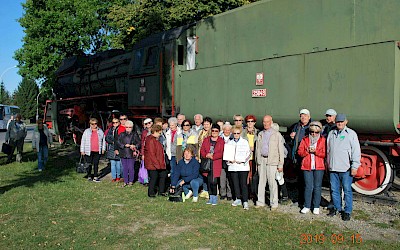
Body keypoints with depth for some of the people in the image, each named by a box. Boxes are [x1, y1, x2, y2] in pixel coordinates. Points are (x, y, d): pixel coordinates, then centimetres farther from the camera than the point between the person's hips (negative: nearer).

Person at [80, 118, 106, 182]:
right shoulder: (86, 131, 2)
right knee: (89, 164, 6)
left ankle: (95, 177, 10)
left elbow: (103, 140, 16)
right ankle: (89, 176, 20)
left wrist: (103, 148, 12)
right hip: (89, 151, -1)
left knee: (96, 164, 4)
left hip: (97, 151, 1)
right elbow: (83, 141, 3)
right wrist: (82, 150, 0)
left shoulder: (100, 131, 8)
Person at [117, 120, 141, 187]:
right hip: (123, 154, 3)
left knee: (131, 168, 1)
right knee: (124, 168, 8)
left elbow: (139, 143, 0)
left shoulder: (135, 134, 2)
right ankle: (125, 181, 18)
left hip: (131, 154, -3)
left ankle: (131, 181, 15)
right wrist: (125, 145, -13)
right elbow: (118, 143, 0)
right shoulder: (121, 134, 8)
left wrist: (134, 146, -18)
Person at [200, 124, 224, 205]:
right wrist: (206, 155, -11)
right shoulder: (206, 140, 13)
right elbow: (202, 150, 8)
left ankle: (214, 197, 5)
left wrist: (212, 156, -16)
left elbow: (221, 153, -6)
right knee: (209, 181, 7)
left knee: (213, 181, -9)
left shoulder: (221, 141, 2)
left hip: (216, 164, -3)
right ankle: (211, 197, 17)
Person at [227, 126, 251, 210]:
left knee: (243, 183, -8)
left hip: (243, 166, -3)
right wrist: (229, 160, -6)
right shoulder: (229, 143, 12)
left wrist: (242, 161, -12)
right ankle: (238, 199, 22)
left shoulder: (245, 142, 4)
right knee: (235, 183, 9)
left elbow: (248, 154, 1)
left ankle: (245, 201, -6)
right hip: (232, 166, 3)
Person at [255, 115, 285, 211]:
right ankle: (260, 202, 15)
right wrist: (257, 161, 12)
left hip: (272, 161, -4)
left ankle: (274, 204, 4)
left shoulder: (277, 134, 2)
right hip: (261, 160, 4)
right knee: (261, 182, 7)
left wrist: (280, 164, -5)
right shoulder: (260, 134, 15)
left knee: (272, 182, -5)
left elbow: (281, 150, 0)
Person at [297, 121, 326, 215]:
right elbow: (300, 152, 6)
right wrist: (307, 151, -11)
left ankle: (316, 207, 12)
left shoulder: (323, 140, 5)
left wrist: (315, 151, -14)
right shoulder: (305, 140, 10)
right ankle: (307, 206, 10)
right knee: (308, 187, 2)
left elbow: (324, 154, -2)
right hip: (307, 167, 1)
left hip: (319, 167, -1)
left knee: (317, 187, 3)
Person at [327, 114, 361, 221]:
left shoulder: (351, 134, 0)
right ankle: (336, 207, 24)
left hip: (346, 168, -4)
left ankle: (347, 211, 9)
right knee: (334, 189, 11)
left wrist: (354, 167, -9)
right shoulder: (331, 134, 14)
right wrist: (328, 163, 16)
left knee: (347, 190, 0)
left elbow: (356, 151, -4)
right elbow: (328, 150, 20)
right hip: (333, 168, 4)